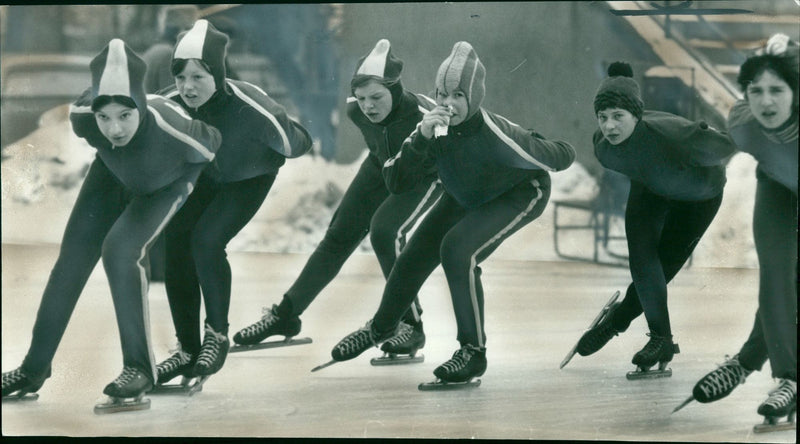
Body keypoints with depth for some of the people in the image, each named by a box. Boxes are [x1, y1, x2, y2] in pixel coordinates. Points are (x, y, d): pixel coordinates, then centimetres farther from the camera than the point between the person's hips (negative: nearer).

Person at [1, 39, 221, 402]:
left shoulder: (171, 127, -45)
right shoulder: (82, 117, -35)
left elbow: (211, 145, -21)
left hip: (166, 184, -4)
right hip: (113, 175, 4)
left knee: (120, 249, -26)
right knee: (72, 258, 0)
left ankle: (139, 366, -15)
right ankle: (34, 369, 12)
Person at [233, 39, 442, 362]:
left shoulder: (420, 115, -40)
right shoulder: (356, 111, -23)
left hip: (426, 175, -5)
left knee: (384, 231, -27)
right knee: (339, 235, 4)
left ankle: (412, 326, -14)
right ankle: (286, 315, 16)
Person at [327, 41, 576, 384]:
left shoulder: (497, 134, -40)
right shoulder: (434, 129, -25)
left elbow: (562, 156, -28)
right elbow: (396, 183, -31)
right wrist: (421, 139, -42)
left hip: (522, 193, -6)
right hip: (466, 197, 6)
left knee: (458, 249, -27)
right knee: (417, 253, 8)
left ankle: (474, 351, -12)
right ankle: (382, 326, 39)